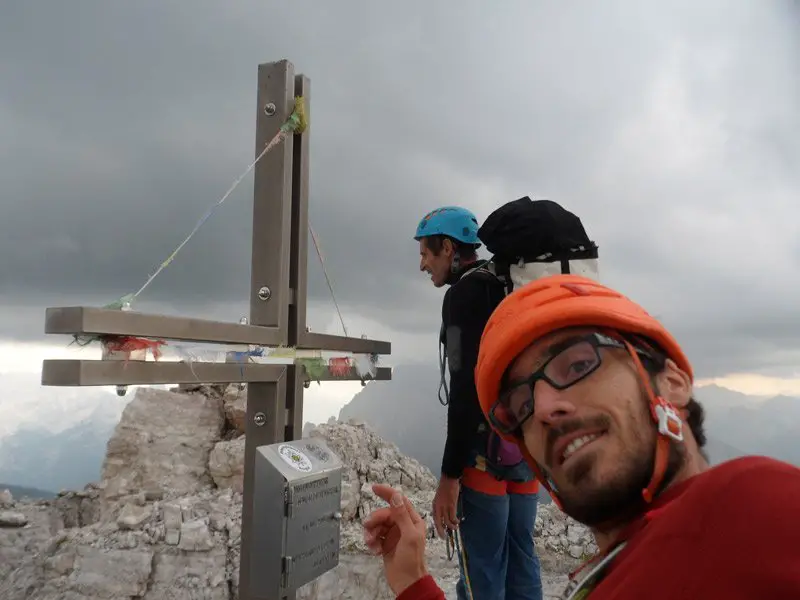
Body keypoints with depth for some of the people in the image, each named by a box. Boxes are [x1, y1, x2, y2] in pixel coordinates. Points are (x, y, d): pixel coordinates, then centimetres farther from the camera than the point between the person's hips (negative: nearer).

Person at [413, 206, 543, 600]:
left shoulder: (465, 292, -10)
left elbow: (466, 387, -19)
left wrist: (449, 474, -18)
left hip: (488, 451, -9)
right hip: (529, 449, 9)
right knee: (521, 567, 16)